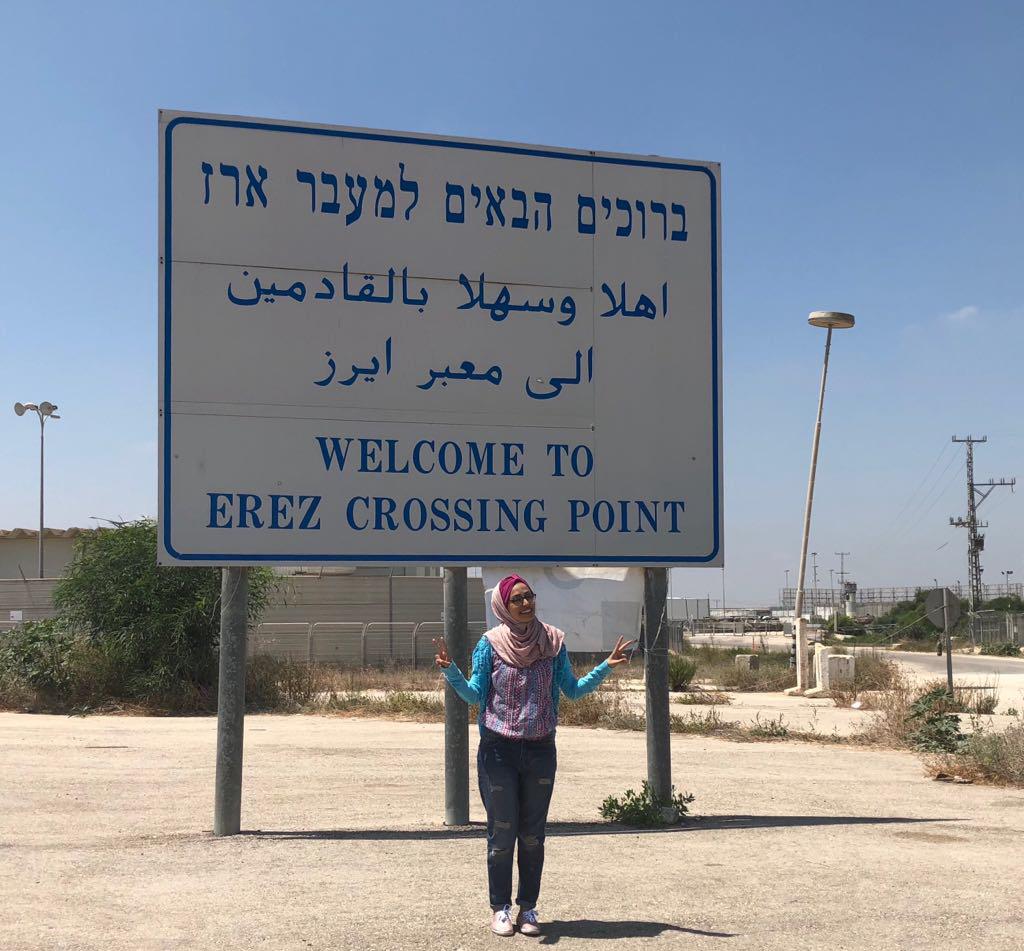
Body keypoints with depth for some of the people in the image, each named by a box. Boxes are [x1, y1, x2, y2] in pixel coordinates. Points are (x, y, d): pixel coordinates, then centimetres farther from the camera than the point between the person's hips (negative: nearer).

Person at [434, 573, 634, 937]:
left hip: (540, 748, 2)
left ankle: (528, 907, 18)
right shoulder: (490, 643, -5)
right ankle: (500, 909, 14)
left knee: (533, 834, 8)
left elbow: (573, 689, 8)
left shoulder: (553, 641, 1)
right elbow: (474, 694, -4)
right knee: (502, 832, 3)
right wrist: (450, 670, -20)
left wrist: (607, 666, -2)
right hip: (498, 749, -2)